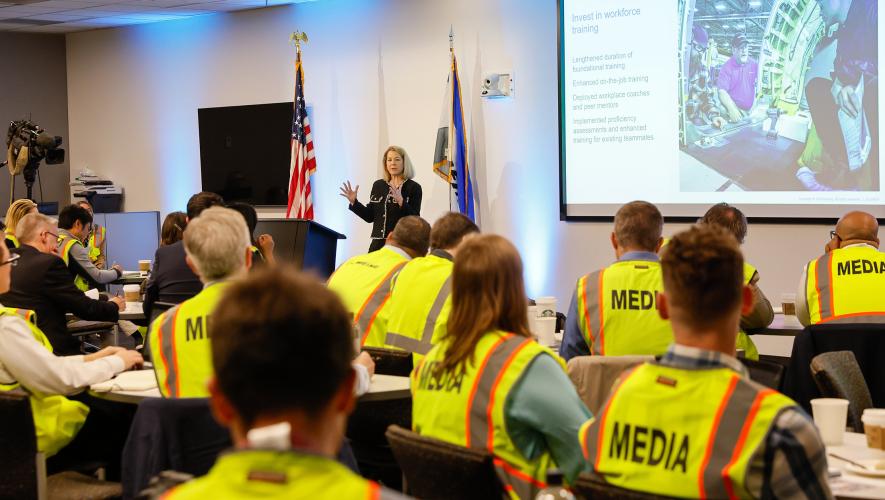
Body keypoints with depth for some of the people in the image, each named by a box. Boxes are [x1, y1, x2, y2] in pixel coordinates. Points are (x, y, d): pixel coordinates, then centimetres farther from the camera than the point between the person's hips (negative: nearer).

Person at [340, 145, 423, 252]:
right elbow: (370, 216, 15)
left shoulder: (413, 187, -3)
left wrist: (401, 202, -24)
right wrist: (354, 202, 5)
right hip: (378, 243, 4)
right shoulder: (378, 185, 12)